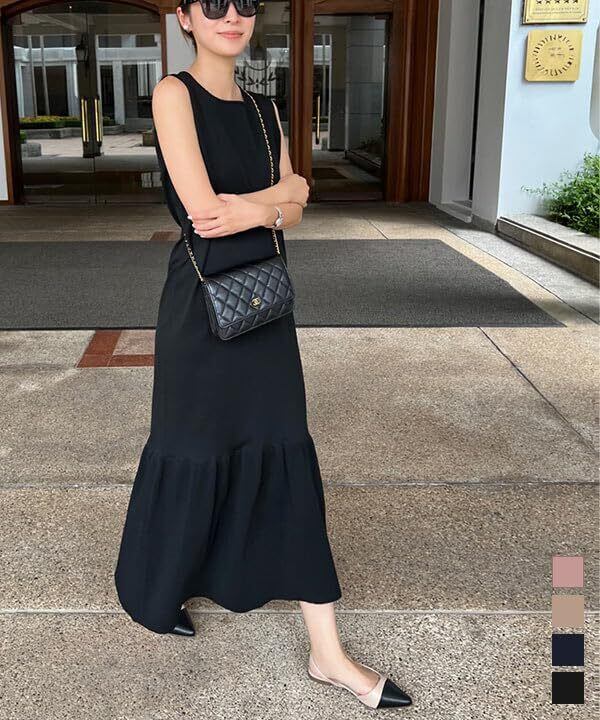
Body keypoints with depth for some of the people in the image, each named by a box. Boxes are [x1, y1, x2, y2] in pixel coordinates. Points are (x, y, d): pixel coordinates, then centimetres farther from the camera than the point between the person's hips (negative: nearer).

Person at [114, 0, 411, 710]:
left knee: (285, 458, 6)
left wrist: (256, 210, -14)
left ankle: (327, 652, 15)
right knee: (192, 452, 8)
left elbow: (294, 210, 7)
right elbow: (202, 209, -19)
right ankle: (152, 590, 39)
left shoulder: (263, 107, 11)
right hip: (202, 301, -6)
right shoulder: (174, 94, -8)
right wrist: (282, 189, -6)